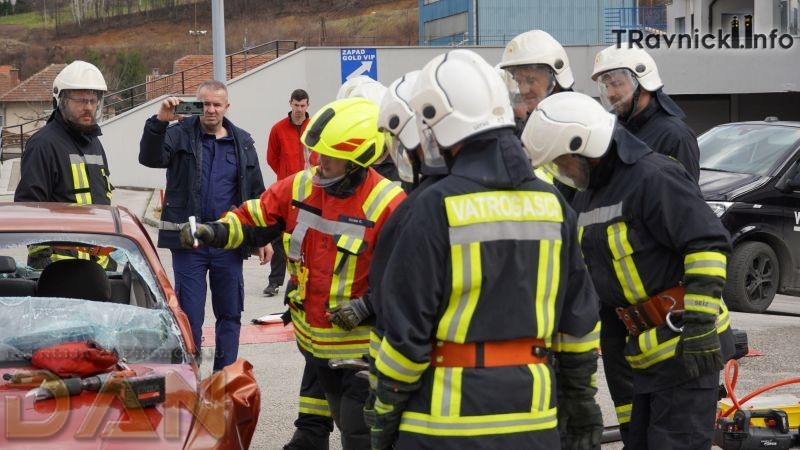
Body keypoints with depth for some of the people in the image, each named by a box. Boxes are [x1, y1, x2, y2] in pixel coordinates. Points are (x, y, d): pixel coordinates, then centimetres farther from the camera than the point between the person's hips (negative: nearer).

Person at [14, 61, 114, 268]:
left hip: (100, 259, 9)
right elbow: (28, 204, -14)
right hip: (62, 260, -8)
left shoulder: (94, 143, 19)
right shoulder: (44, 144, -9)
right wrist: (40, 255, -18)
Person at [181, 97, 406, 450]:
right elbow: (253, 221, 5)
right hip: (314, 338, 6)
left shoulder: (388, 205, -19)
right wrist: (212, 233, -12)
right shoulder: (301, 187, 0)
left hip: (362, 345, -6)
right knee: (343, 418, 22)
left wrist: (367, 306, -26)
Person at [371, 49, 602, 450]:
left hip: (450, 417, -5)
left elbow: (407, 326, -11)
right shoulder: (551, 202, 3)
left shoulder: (436, 206, -13)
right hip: (534, 416, 5)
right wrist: (581, 403, 19)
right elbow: (580, 318, 9)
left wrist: (385, 417, -1)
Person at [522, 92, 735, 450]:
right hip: (639, 349, 10)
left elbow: (707, 244, -22)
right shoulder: (586, 198, 14)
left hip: (683, 344, -9)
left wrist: (701, 324, -26)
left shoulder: (653, 177, -17)